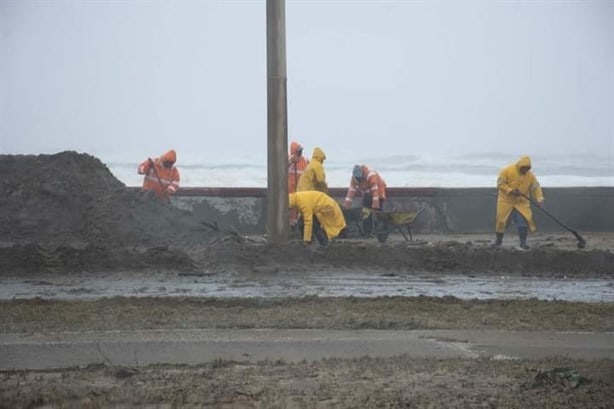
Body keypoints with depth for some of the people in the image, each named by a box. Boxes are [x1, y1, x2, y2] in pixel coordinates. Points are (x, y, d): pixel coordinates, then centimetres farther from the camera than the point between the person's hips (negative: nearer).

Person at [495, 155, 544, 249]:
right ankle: (498, 240, 22)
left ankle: (523, 242, -3)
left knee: (524, 221, -12)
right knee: (501, 220, 1)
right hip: (506, 200, -2)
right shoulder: (507, 171, -14)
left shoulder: (530, 175, -3)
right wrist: (510, 191, -26)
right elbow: (500, 183, -15)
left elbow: (536, 187, -2)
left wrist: (539, 199, -18)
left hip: (521, 202, 2)